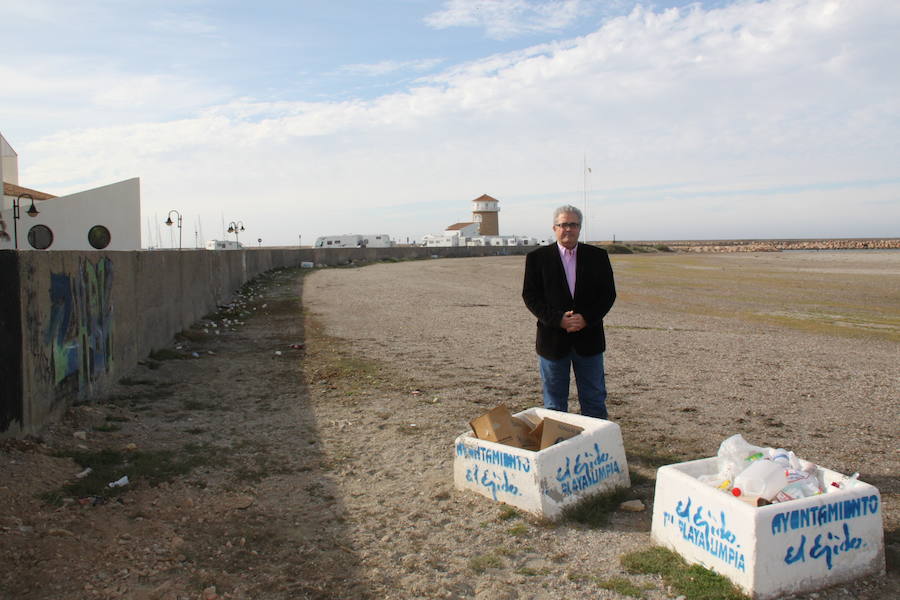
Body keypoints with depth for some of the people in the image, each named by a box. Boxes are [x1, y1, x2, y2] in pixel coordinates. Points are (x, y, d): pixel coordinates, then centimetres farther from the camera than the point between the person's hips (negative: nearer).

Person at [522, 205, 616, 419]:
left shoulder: (598, 256, 4)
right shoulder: (537, 258, 0)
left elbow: (608, 293, 2)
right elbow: (530, 296, -3)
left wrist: (587, 318, -13)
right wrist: (558, 319, -16)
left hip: (589, 339, 1)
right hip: (553, 339, -1)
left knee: (594, 400, 10)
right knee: (554, 404, 9)